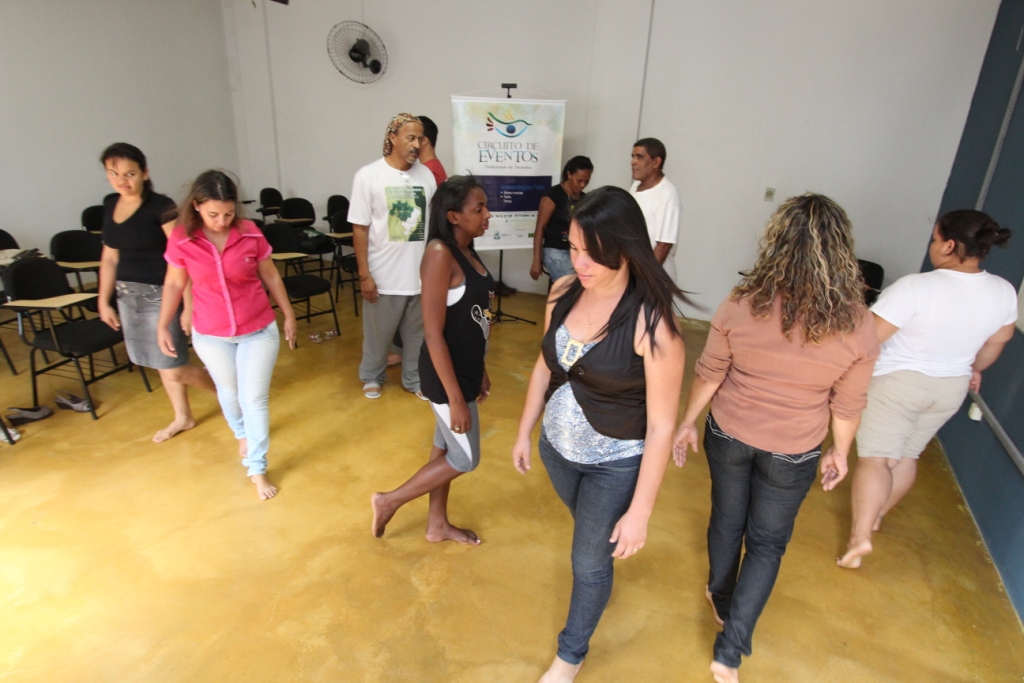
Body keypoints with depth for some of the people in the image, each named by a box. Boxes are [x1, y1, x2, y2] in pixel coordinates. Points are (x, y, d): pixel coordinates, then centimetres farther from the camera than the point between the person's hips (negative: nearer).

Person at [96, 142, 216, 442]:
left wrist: (189, 305, -22)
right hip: (127, 295, 7)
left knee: (174, 369, -3)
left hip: (160, 294, -7)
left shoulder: (161, 206, -14)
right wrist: (104, 301, 13)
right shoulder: (110, 204, 7)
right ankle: (182, 417, 33)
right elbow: (109, 258, 13)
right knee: (161, 364, 16)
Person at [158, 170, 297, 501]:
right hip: (210, 335, 1)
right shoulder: (181, 239, -12)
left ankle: (257, 468, 17)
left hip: (259, 330, -1)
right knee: (229, 391, 22)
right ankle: (242, 433, 52)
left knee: (255, 398, 2)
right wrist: (163, 327, 5)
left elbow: (271, 276, -2)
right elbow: (174, 284, 0)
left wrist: (289, 315, 3)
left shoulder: (250, 233, -13)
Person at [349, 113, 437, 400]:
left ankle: (414, 379, 34)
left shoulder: (426, 175, 2)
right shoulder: (368, 175, -7)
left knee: (417, 332, 15)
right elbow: (360, 229, -7)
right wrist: (364, 275, -10)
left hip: (421, 274, 3)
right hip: (384, 275, -3)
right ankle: (371, 377, 37)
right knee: (378, 332, 14)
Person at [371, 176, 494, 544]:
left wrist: (480, 371, 17)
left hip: (465, 367, 9)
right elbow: (433, 334, -24)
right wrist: (455, 397, -22)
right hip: (447, 373, -9)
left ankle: (437, 524, 40)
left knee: (445, 448, 21)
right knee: (464, 459, 6)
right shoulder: (440, 255, -23)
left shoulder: (467, 251, 4)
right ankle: (389, 501, 24)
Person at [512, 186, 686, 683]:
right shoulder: (564, 291, -11)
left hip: (616, 464, -4)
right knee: (588, 527, 31)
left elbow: (661, 426, -21)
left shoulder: (652, 323, -28)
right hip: (557, 447, 5)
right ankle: (605, 560, 66)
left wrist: (640, 512, -17)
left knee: (588, 561, 15)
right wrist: (524, 432, 10)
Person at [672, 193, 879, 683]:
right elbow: (848, 405, -7)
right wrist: (839, 452, 11)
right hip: (791, 454, 0)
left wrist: (687, 422, 6)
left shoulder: (740, 305, -21)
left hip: (728, 436, 1)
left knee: (727, 519, 25)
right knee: (767, 543, 20)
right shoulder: (856, 326, -19)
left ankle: (721, 601, 52)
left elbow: (709, 375, -10)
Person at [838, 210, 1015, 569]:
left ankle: (860, 535, -8)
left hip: (897, 382, -6)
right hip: (951, 388, 6)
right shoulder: (1004, 292, -5)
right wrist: (975, 367, 29)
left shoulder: (916, 287, -27)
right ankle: (876, 515, 36)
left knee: (875, 457, 0)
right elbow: (998, 341, 11)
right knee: (906, 455, 19)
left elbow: (870, 337, -26)